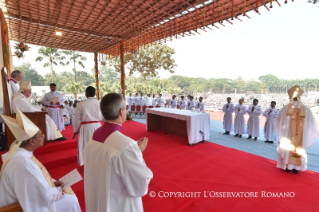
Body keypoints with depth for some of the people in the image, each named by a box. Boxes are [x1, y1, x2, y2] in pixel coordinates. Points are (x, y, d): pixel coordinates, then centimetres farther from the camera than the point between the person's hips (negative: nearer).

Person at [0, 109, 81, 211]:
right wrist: (59, 190, -10)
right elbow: (44, 195, -28)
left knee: (66, 189, 16)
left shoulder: (19, 149, -7)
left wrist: (52, 181, 0)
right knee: (71, 200, -3)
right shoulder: (23, 163, -36)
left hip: (24, 196, 8)